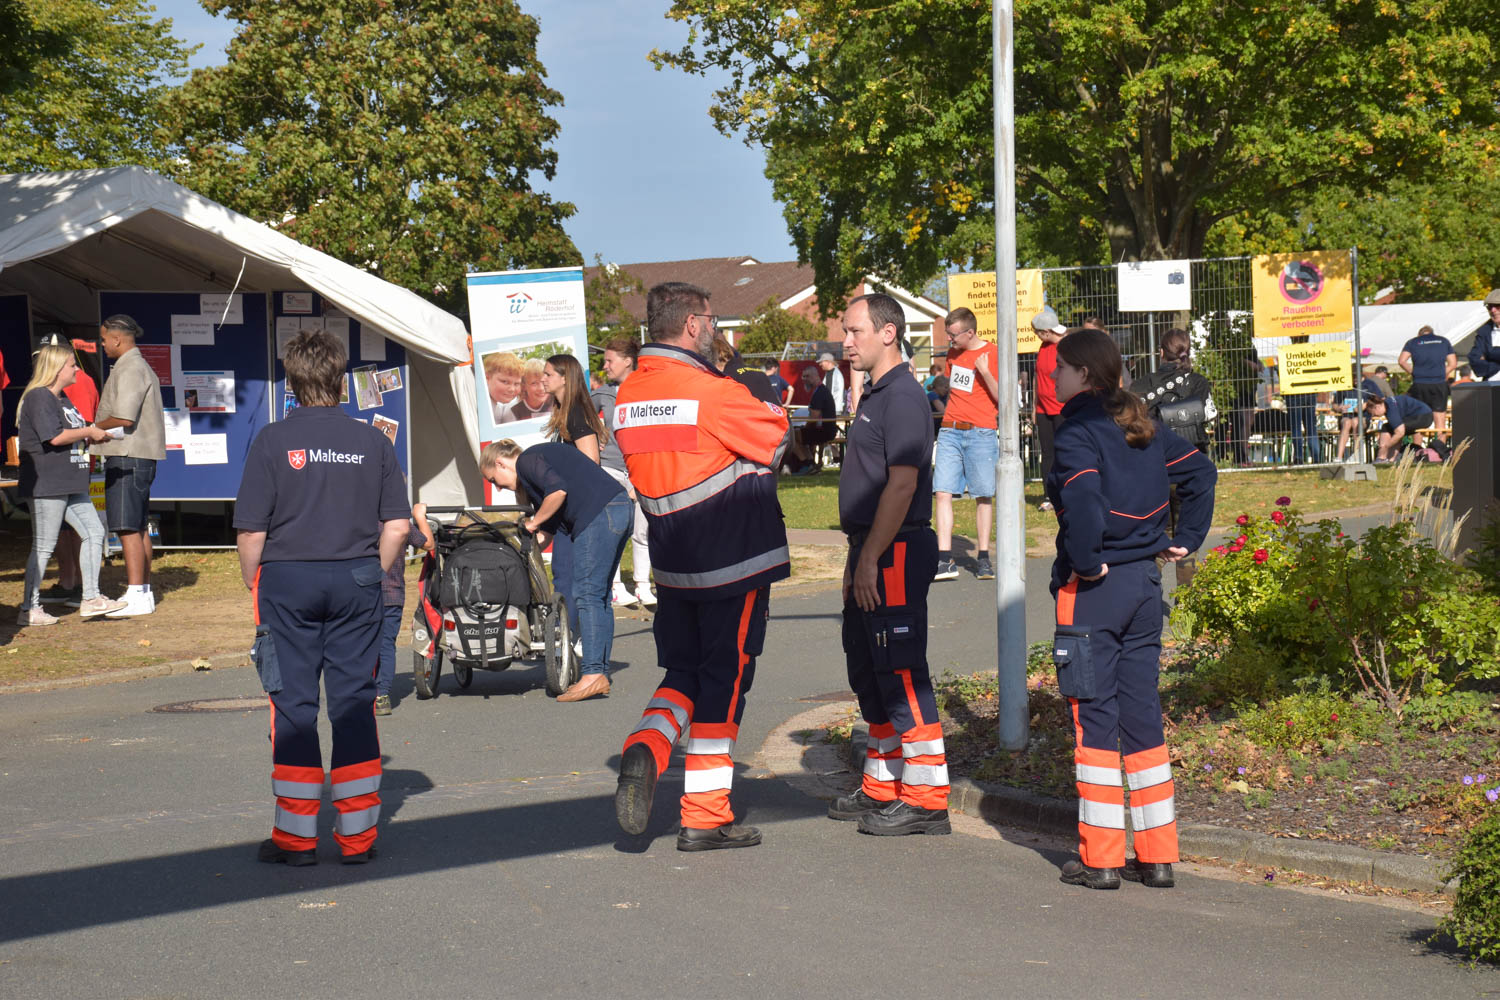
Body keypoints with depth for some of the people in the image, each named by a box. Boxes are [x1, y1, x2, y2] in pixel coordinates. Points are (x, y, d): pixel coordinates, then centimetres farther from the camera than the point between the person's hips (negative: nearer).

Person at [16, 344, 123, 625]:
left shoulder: (62, 399, 19)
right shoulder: (39, 397, -14)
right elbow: (55, 436, -23)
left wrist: (94, 434, 8)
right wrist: (89, 432, -11)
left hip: (71, 484, 10)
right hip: (47, 483, -10)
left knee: (94, 533, 7)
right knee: (43, 546, -4)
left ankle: (90, 598, 13)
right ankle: (29, 609, 3)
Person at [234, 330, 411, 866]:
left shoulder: (273, 441, -5)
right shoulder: (371, 441, 3)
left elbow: (251, 530, -6)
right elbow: (398, 526, 3)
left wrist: (255, 586, 7)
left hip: (288, 579, -2)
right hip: (355, 580, 2)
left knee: (293, 702, 3)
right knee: (354, 701, 7)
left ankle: (296, 835, 5)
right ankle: (357, 835, 9)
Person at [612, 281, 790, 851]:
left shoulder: (629, 395, 5)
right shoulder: (711, 393, -17)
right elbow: (780, 441, -8)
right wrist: (773, 412, 12)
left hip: (671, 563, 6)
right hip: (735, 558, -6)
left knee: (684, 671, 18)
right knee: (723, 680, 3)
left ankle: (646, 748, -10)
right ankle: (704, 817, 6)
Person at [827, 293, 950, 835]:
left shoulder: (903, 395, -15)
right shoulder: (875, 395, 18)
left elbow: (902, 484, -22)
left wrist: (870, 558, -22)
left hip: (895, 555, -11)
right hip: (874, 553, 11)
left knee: (902, 677, -8)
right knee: (868, 673, 16)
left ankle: (926, 801, -4)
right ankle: (883, 787, 26)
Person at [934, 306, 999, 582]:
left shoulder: (993, 354, -5)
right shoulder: (953, 354, 14)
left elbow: (1002, 398, -8)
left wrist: (985, 372, -18)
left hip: (980, 433, -5)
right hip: (950, 432, 5)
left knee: (983, 496, 1)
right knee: (943, 493, -5)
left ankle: (983, 559, 9)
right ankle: (945, 560, -7)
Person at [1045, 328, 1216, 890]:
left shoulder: (1079, 433, -14)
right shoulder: (1143, 429, 10)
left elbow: (1083, 500, -30)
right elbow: (1200, 472, 19)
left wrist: (1085, 563, -19)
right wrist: (1186, 539, 16)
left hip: (1092, 589, -7)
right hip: (1145, 582, 7)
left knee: (1094, 715, 0)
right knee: (1142, 710, 11)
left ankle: (1100, 858, 3)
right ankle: (1157, 854, 14)